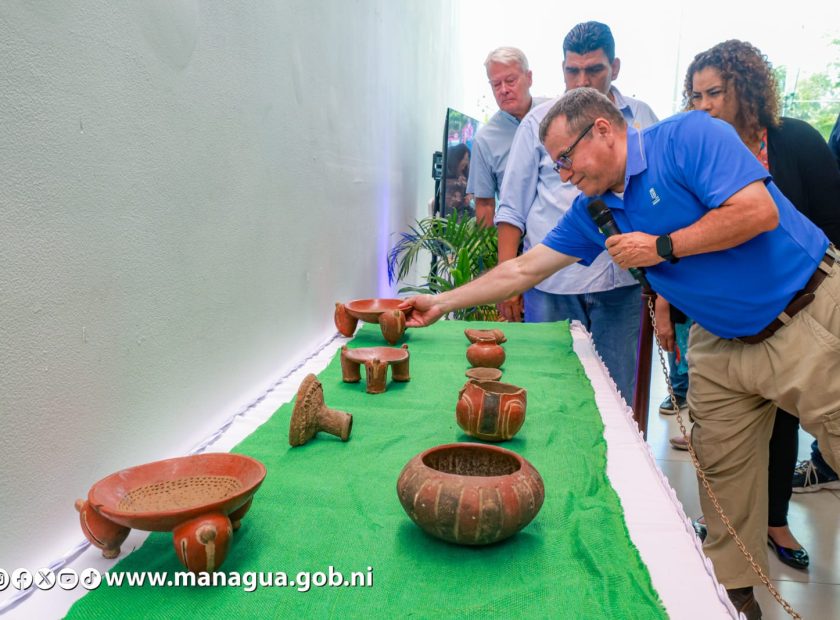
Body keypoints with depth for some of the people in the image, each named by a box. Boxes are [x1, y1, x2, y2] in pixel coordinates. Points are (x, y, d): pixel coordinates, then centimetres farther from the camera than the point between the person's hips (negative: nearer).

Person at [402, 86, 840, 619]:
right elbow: (523, 269, 6)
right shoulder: (594, 211, 3)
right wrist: (441, 304, 6)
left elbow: (759, 212, -26)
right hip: (724, 346, 6)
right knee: (723, 466, 7)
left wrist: (662, 247, -20)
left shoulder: (689, 136, -16)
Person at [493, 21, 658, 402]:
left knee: (617, 397, 7)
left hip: (621, 283, 2)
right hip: (551, 284, -1)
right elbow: (512, 208, 5)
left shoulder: (641, 118, 11)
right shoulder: (540, 121, 5)